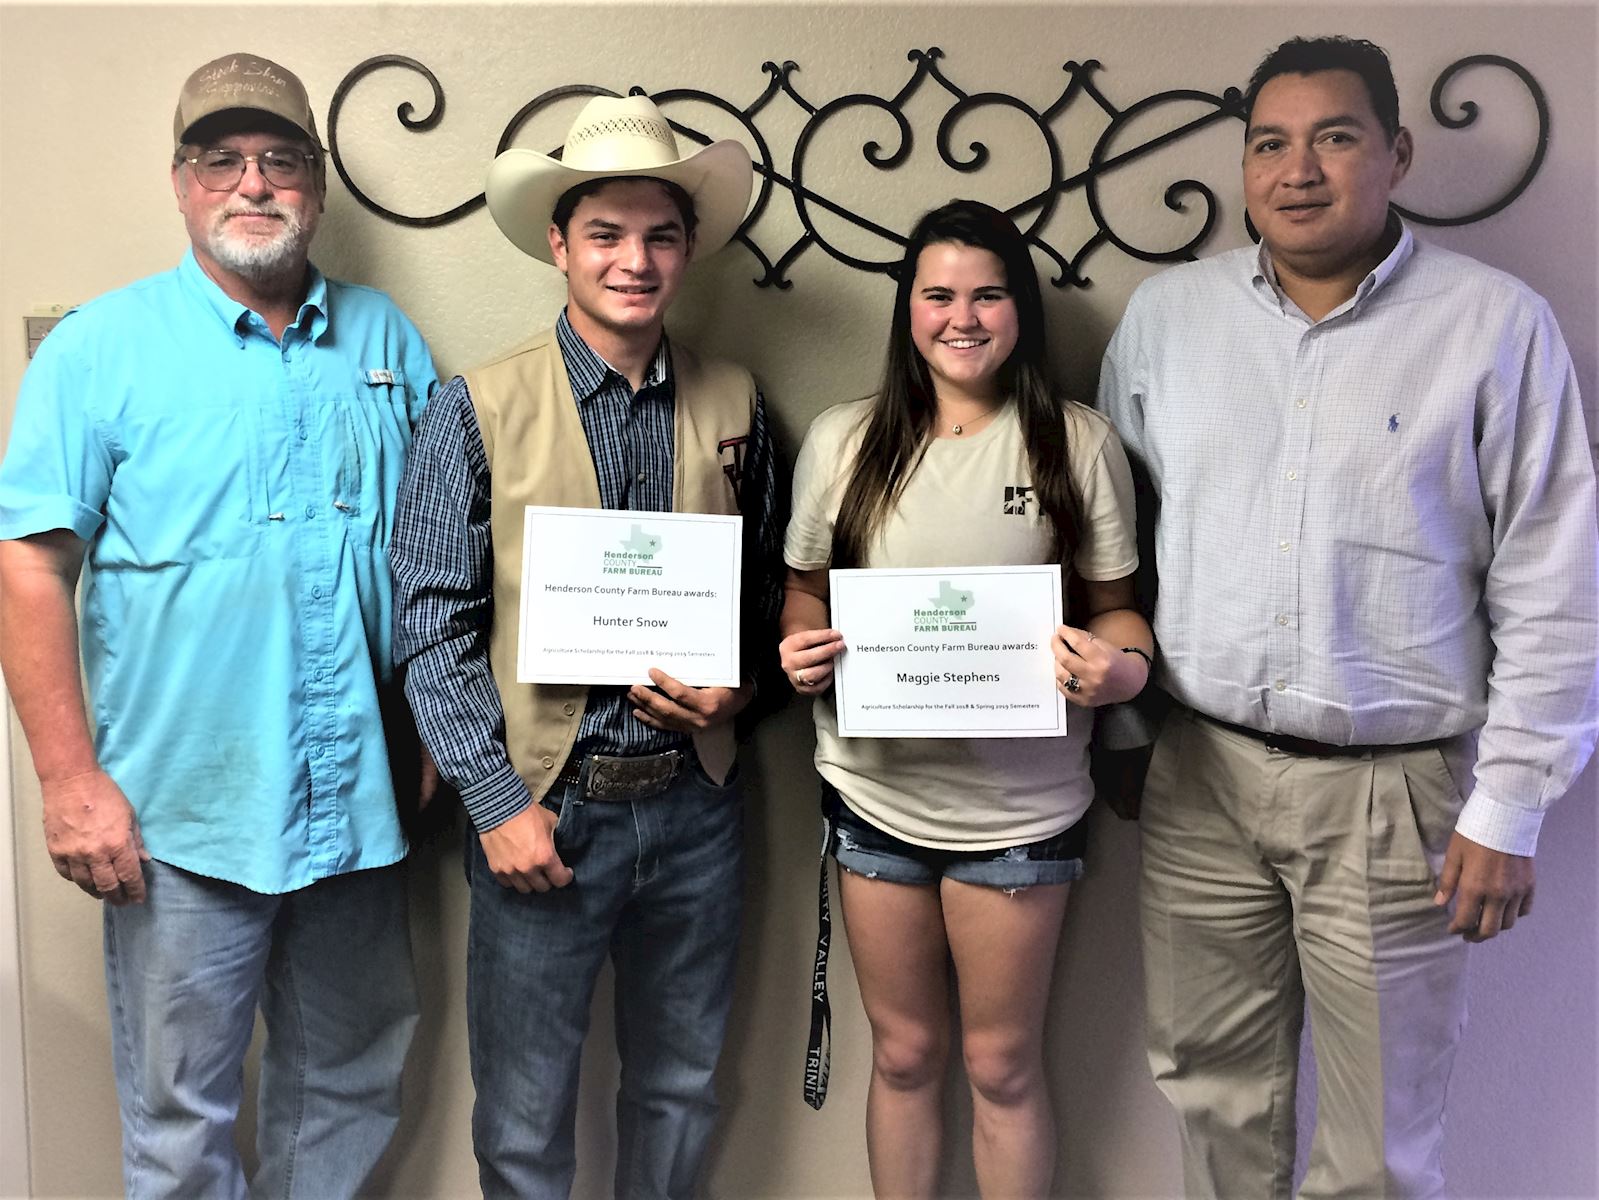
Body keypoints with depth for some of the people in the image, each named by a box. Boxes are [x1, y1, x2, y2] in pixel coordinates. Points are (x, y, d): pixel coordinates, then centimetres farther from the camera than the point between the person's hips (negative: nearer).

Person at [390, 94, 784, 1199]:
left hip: (695, 804, 3)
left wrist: (739, 688, -6)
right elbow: (433, 626, -7)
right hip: (542, 806, -3)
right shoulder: (478, 410, -6)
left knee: (682, 1089, 20)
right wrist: (497, 802, -12)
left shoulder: (736, 406, 4)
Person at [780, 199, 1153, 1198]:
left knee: (1002, 1062, 13)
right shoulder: (843, 441, 1)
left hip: (1020, 803, -2)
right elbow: (807, 589, 10)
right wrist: (800, 650, -11)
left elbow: (1114, 603, 1)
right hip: (876, 788, 2)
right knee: (904, 1052, 18)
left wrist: (1126, 664, -20)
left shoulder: (1080, 443, -3)